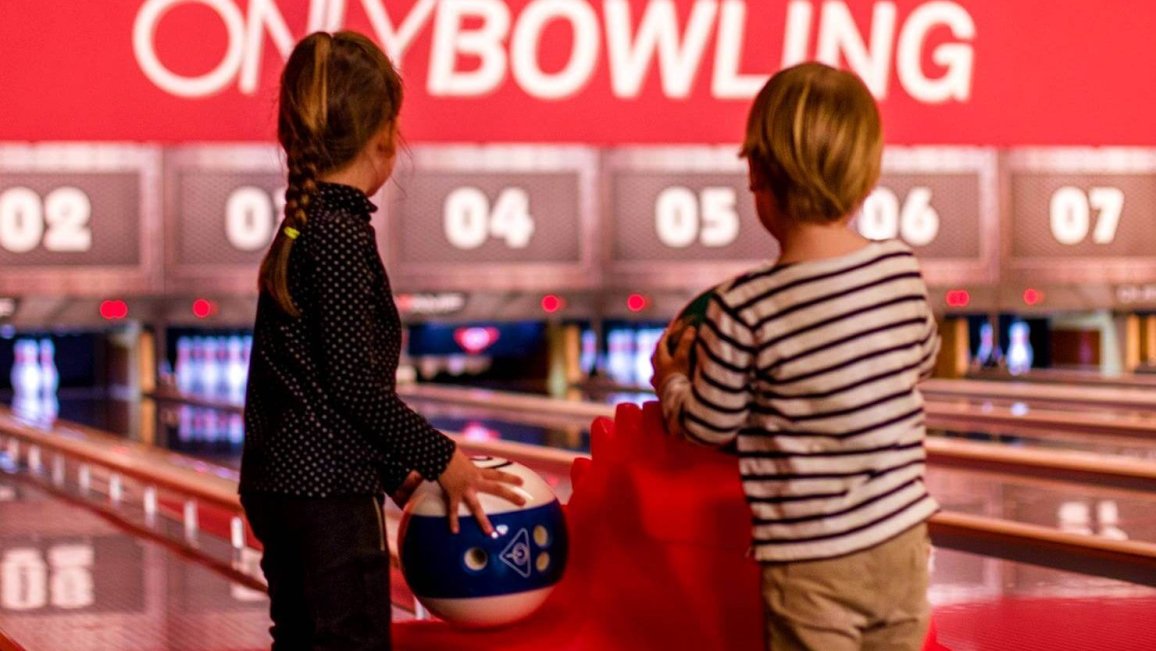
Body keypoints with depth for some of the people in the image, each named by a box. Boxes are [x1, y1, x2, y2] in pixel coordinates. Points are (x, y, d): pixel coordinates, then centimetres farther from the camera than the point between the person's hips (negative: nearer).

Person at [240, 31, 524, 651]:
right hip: (329, 490, -9)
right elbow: (355, 382, -19)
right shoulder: (342, 234, -15)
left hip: (280, 482, 9)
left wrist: (399, 472, 18)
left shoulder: (300, 229, 12)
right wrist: (443, 460, -9)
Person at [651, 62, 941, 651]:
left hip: (811, 564, -5)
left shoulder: (743, 310, -19)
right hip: (900, 541, 5)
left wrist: (671, 381, 14)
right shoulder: (902, 271, -4)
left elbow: (709, 426, -7)